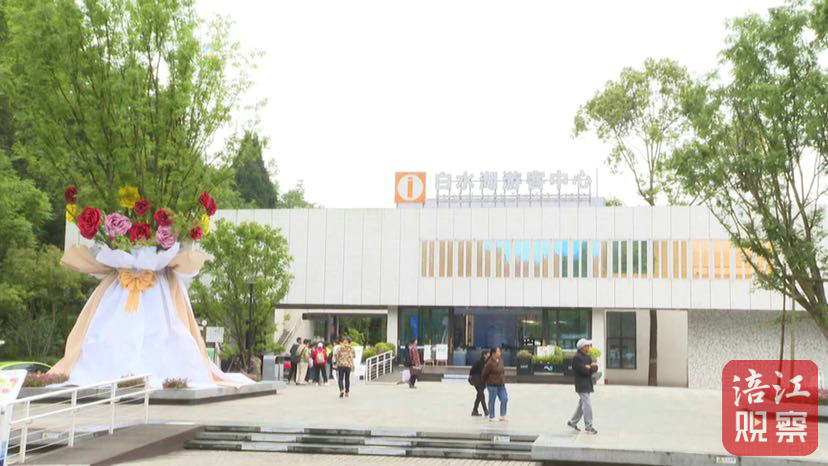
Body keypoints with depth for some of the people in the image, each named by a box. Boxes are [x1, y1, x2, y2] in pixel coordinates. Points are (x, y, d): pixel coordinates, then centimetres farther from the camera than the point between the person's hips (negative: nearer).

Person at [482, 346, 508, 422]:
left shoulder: (500, 359, 5)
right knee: (492, 401, 3)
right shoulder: (490, 363, -19)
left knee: (504, 399, 3)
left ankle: (503, 415, 12)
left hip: (501, 384, 7)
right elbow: (484, 374, -10)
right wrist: (487, 382, 5)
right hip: (493, 385, -7)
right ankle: (491, 417, 13)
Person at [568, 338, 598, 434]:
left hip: (587, 385, 9)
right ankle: (588, 427, -7)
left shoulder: (588, 357, 16)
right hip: (581, 385, -9)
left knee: (582, 404, 15)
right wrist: (590, 368, -4)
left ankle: (572, 422, 27)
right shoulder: (576, 358, -14)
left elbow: (595, 368, 8)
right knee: (587, 405, -10)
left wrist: (592, 366, -14)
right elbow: (583, 370, -22)